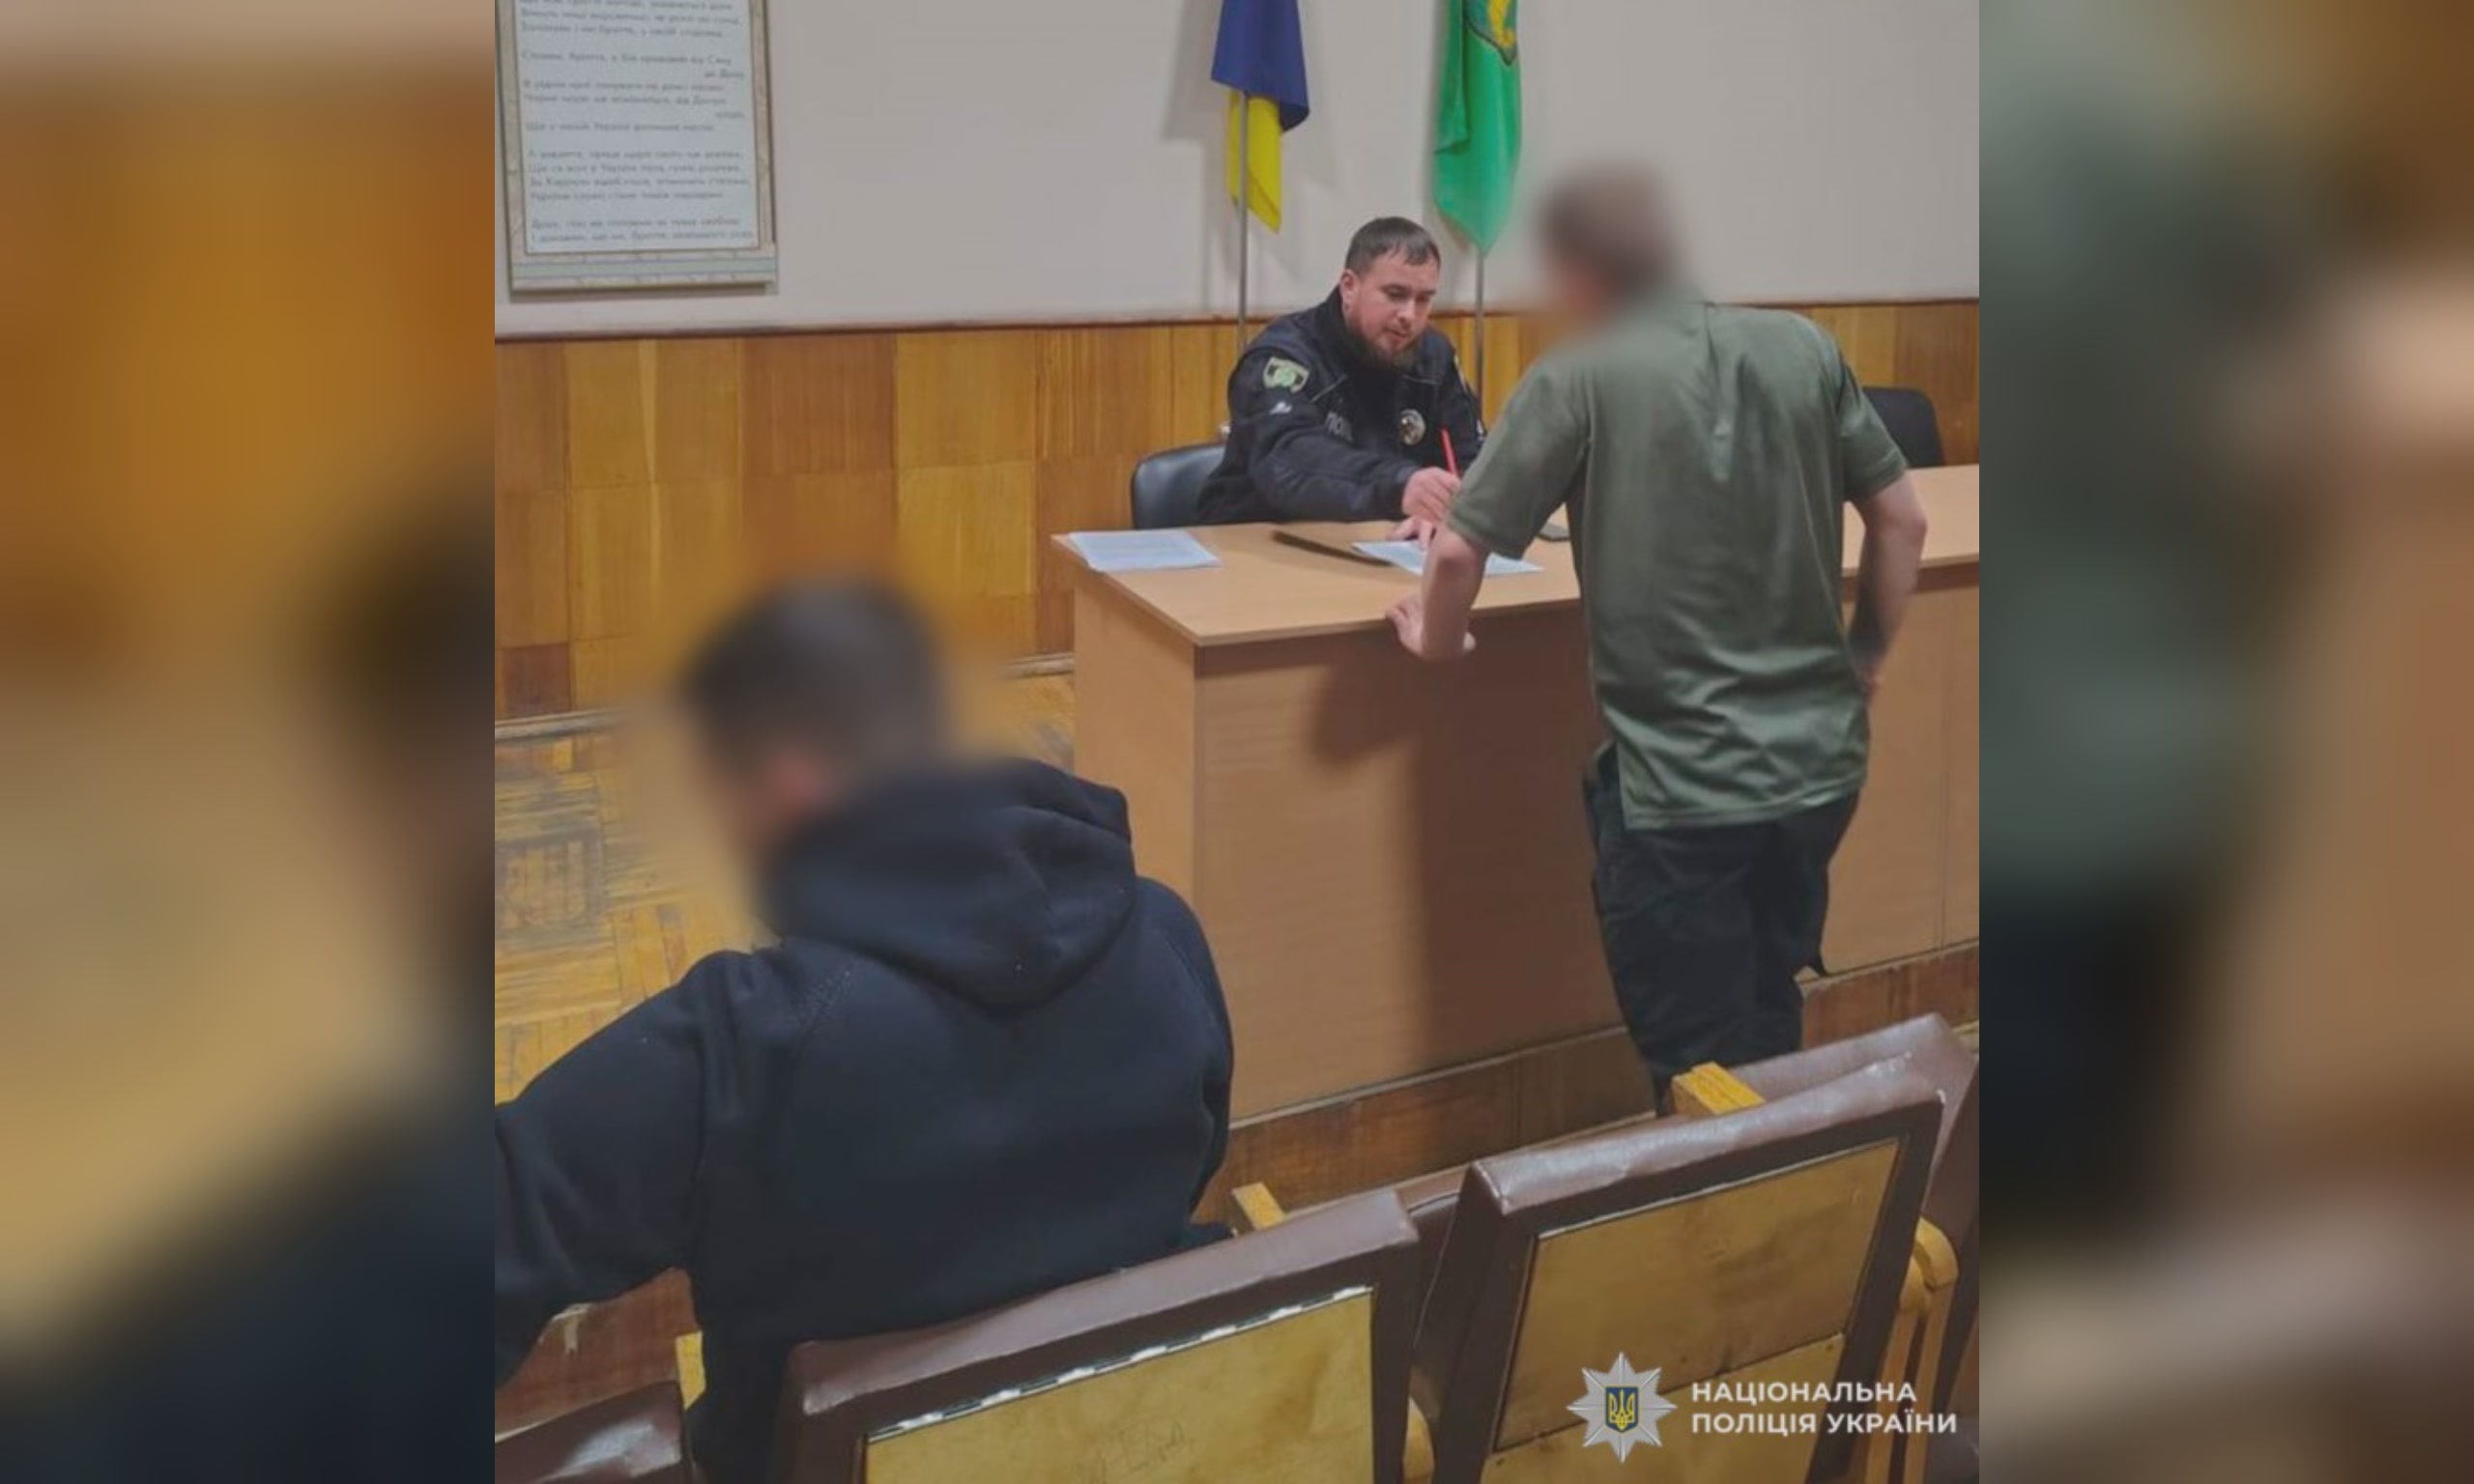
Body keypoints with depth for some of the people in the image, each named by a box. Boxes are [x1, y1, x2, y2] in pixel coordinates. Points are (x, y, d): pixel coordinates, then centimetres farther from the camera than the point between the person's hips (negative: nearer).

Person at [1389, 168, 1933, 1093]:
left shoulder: (1576, 381, -10)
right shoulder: (1804, 347, 3)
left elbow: (1458, 552, -12)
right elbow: (1902, 519, 7)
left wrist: (1437, 642, 8)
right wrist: (1866, 655, 19)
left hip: (1681, 784, -5)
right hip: (1819, 760, 6)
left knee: (1699, 1069, 8)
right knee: (1769, 1026, 26)